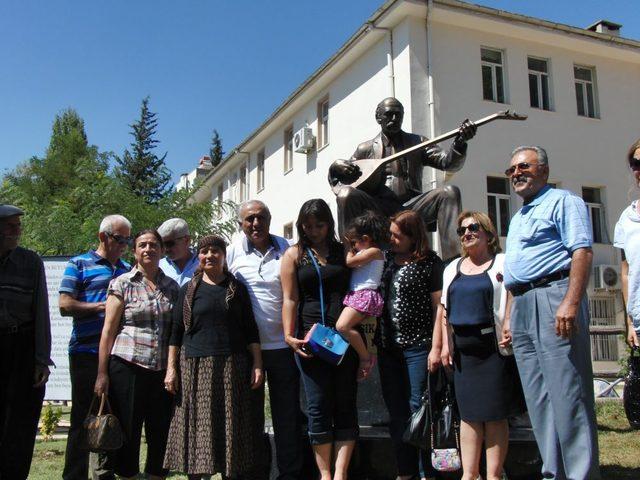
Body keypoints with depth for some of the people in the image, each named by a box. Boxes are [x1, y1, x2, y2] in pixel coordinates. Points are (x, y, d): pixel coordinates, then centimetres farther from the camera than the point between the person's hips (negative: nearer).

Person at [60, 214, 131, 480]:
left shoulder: (127, 270, 17)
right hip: (87, 352, -5)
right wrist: (103, 306, -12)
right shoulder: (79, 264, 2)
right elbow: (65, 305, -7)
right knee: (83, 417, 1)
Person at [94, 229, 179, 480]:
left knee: (161, 435, 7)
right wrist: (102, 374, -6)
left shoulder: (171, 287, 10)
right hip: (127, 367, -3)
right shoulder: (122, 284, 0)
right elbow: (108, 330, -2)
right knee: (128, 434, 3)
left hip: (163, 371, 3)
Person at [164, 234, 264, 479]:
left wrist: (257, 364, 2)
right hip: (195, 367, 0)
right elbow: (176, 332, 6)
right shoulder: (189, 290, 7)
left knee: (231, 426, 3)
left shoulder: (237, 289, 9)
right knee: (196, 425, 1)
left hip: (231, 368, 1)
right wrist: (171, 369, 0)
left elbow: (250, 331, 9)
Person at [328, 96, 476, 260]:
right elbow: (340, 180, 15)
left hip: (410, 206, 1)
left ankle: (452, 259, -34)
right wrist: (336, 167, -9)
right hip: (377, 208, -1)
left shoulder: (418, 142, 17)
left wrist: (460, 142, -19)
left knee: (449, 192, -22)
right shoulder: (365, 148, 16)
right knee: (347, 194, -28)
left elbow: (449, 163, 2)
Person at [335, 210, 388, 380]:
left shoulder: (374, 251, -7)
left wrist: (349, 249, 8)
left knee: (343, 325, -24)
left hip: (365, 294, -11)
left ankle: (366, 357, -12)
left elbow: (349, 262, -10)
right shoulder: (363, 253, 23)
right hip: (355, 294, 11)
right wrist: (349, 247, 17)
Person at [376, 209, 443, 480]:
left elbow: (438, 306, -6)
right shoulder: (386, 259, 10)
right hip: (388, 346, 6)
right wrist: (377, 340, 8)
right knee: (396, 410, 10)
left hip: (418, 345, -6)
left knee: (418, 407, -1)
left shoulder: (429, 262, -5)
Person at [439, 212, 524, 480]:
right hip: (463, 350, 5)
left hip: (494, 347, -4)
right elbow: (445, 309, 18)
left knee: (495, 414, 0)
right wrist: (446, 344, 10)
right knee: (468, 414, 8)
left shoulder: (502, 263, 3)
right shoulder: (452, 269, 18)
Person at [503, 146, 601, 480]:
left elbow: (582, 252, -13)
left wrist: (571, 302, -24)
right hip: (523, 307, 9)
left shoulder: (562, 201, 1)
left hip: (554, 296, -9)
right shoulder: (517, 218, 27)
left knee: (567, 392, -10)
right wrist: (510, 315, 19)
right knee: (538, 398, 7)